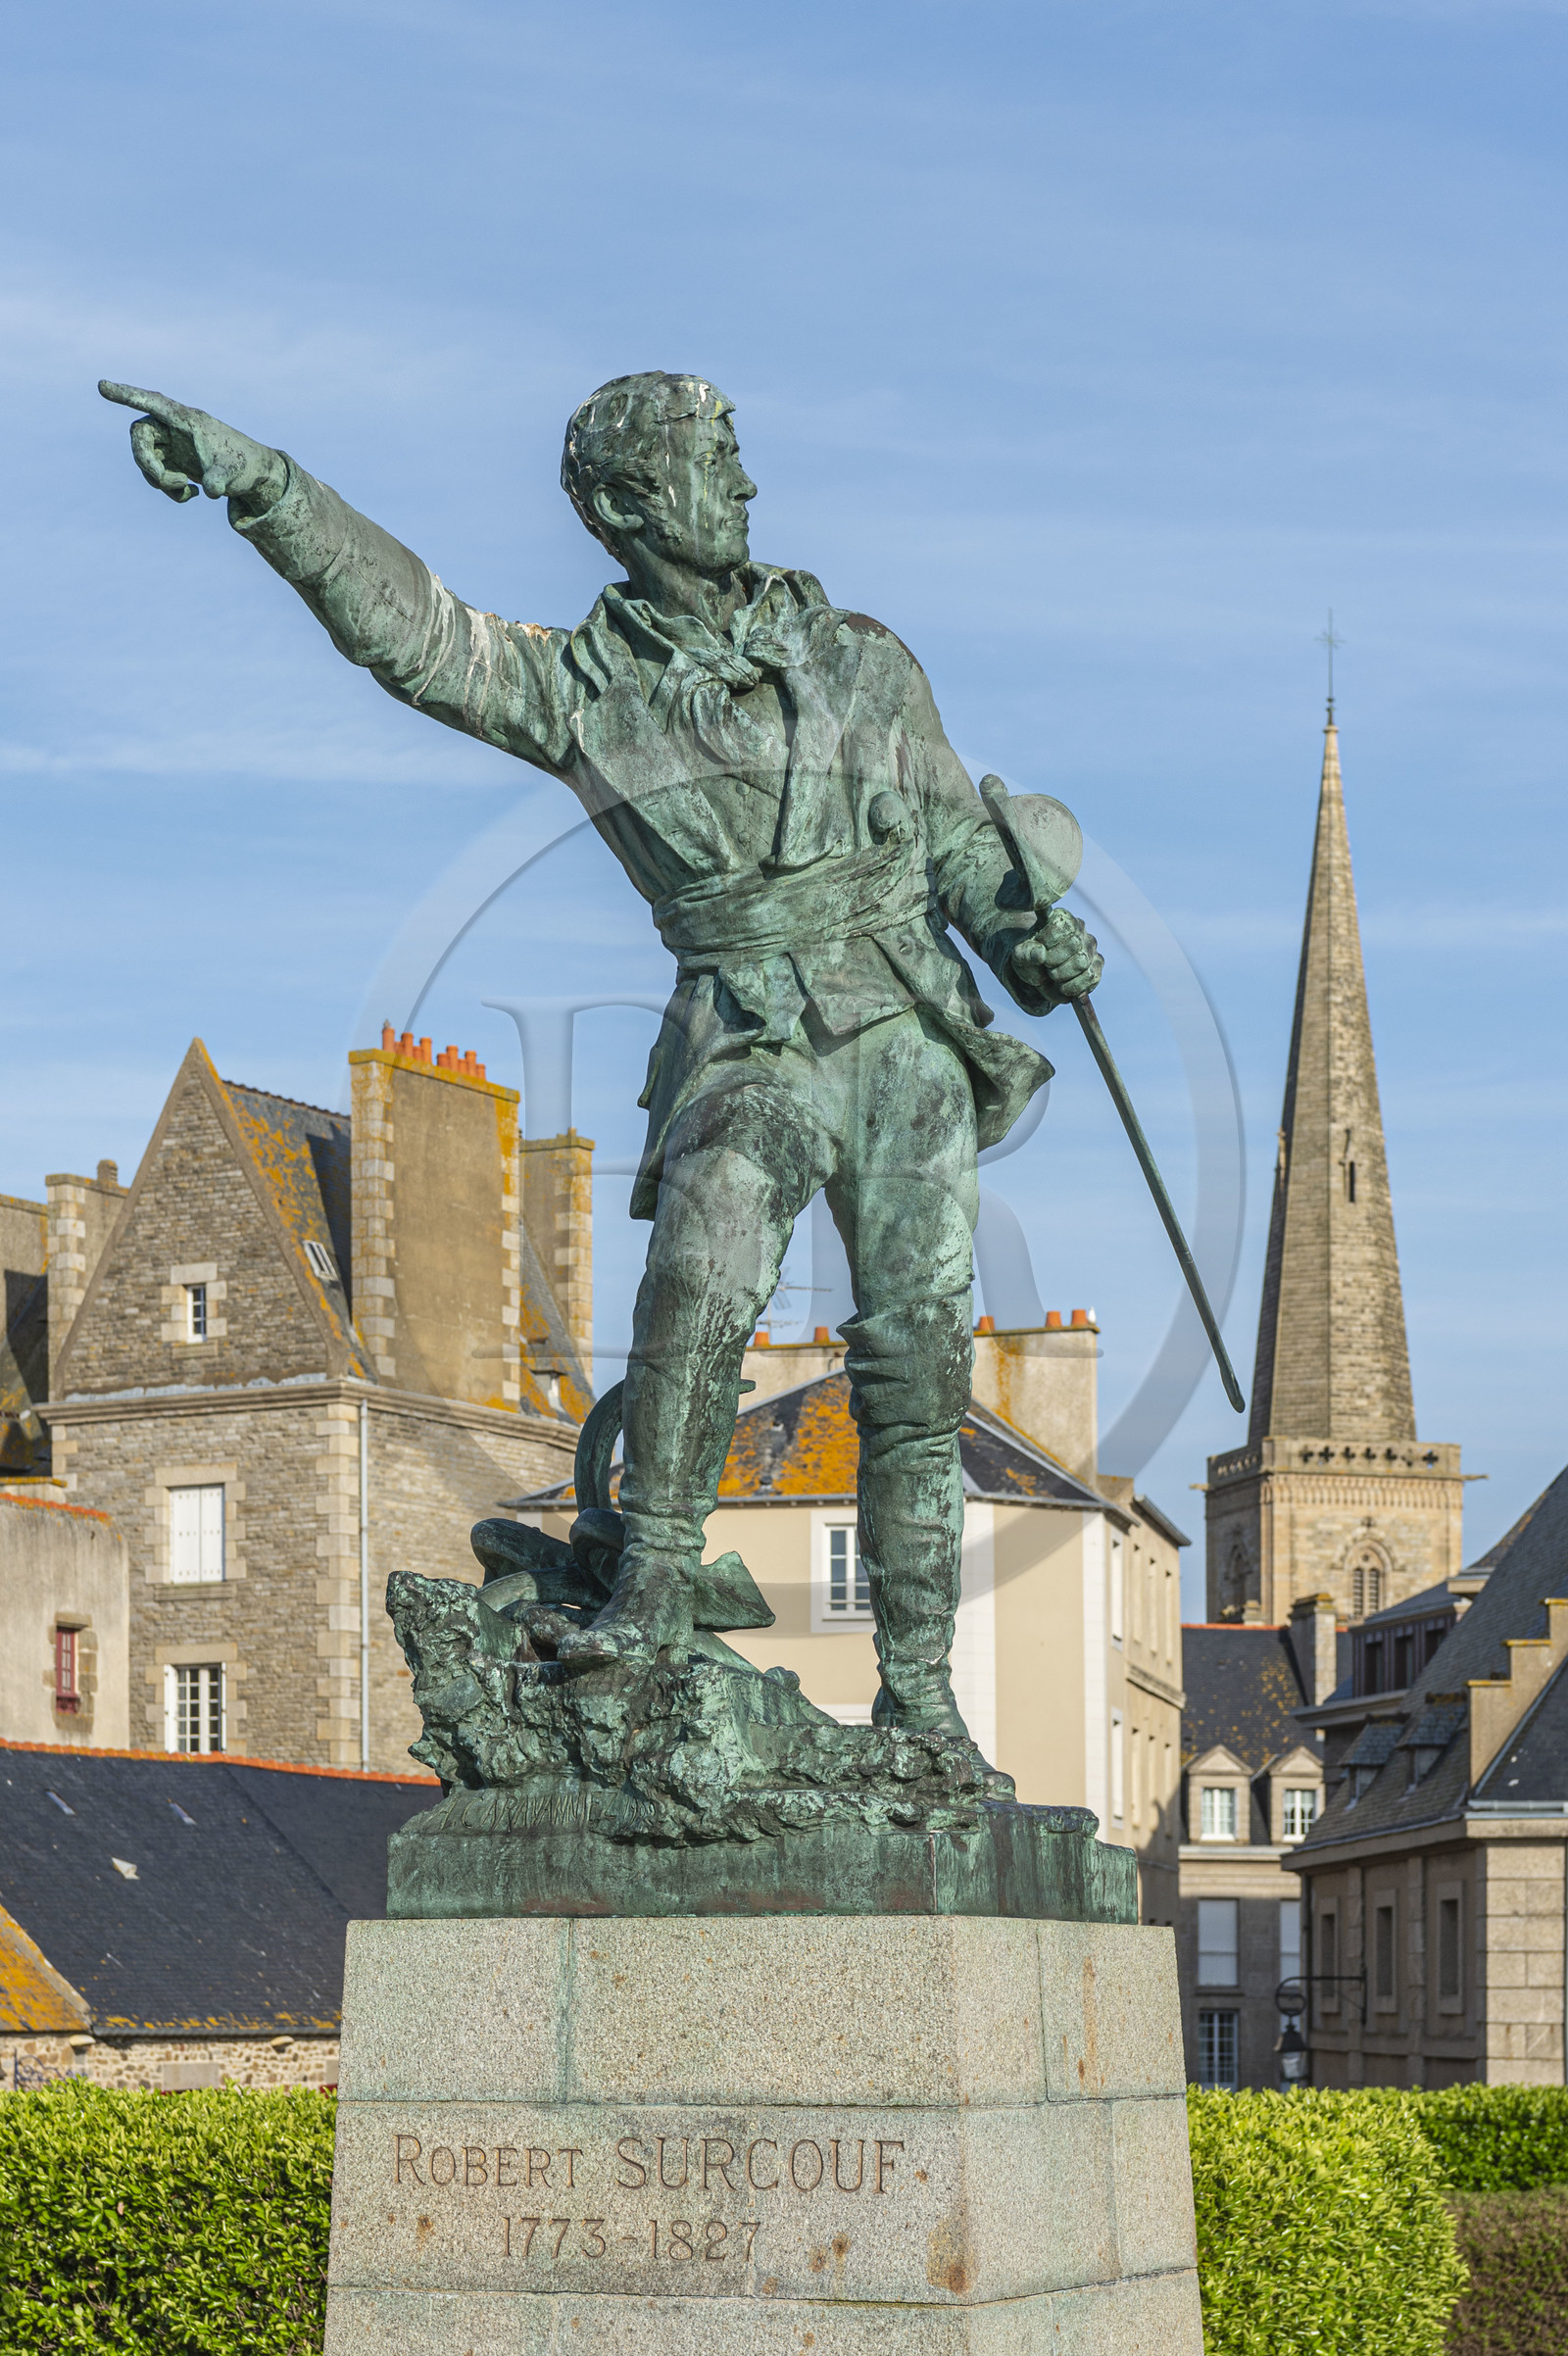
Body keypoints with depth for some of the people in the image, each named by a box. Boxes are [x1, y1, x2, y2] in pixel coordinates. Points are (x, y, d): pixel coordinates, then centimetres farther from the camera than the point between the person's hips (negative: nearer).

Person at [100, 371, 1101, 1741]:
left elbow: (957, 840, 15)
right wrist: (256, 478, -24)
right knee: (699, 1293, -29)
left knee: (917, 1359, -1)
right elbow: (408, 622, -11)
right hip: (755, 1052, -2)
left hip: (914, 1039, 2)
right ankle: (654, 1596, -18)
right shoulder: (582, 688, 1)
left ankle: (916, 1685, 7)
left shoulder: (860, 656, 9)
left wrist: (1029, 935, -5)